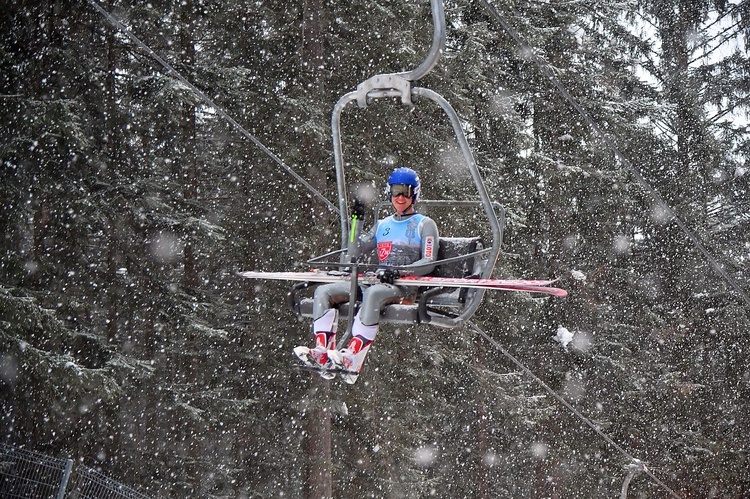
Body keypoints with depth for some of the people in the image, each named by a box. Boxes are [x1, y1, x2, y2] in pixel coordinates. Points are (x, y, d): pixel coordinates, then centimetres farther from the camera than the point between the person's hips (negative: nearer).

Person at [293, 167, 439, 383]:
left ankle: (352, 361, -50)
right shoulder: (383, 225, 27)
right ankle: (322, 354, -29)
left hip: (406, 286, -7)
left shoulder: (425, 224, 8)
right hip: (377, 282, 7)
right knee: (324, 292, -12)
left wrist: (398, 271, -19)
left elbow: (429, 263, -4)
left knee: (373, 294, -41)